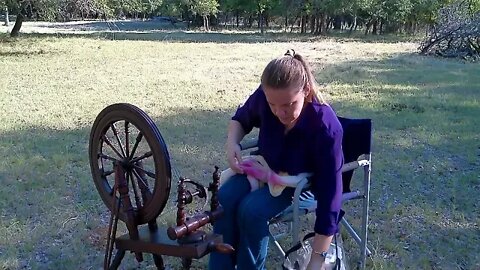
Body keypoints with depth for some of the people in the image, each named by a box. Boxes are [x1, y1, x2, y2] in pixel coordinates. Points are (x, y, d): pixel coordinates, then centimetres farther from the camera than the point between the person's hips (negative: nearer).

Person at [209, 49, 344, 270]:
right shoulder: (263, 98, -23)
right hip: (265, 166, 4)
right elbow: (241, 118, 3)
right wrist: (232, 143, -21)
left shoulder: (326, 129, -36)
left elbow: (329, 195, -32)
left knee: (252, 210, -29)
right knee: (224, 198, -22)